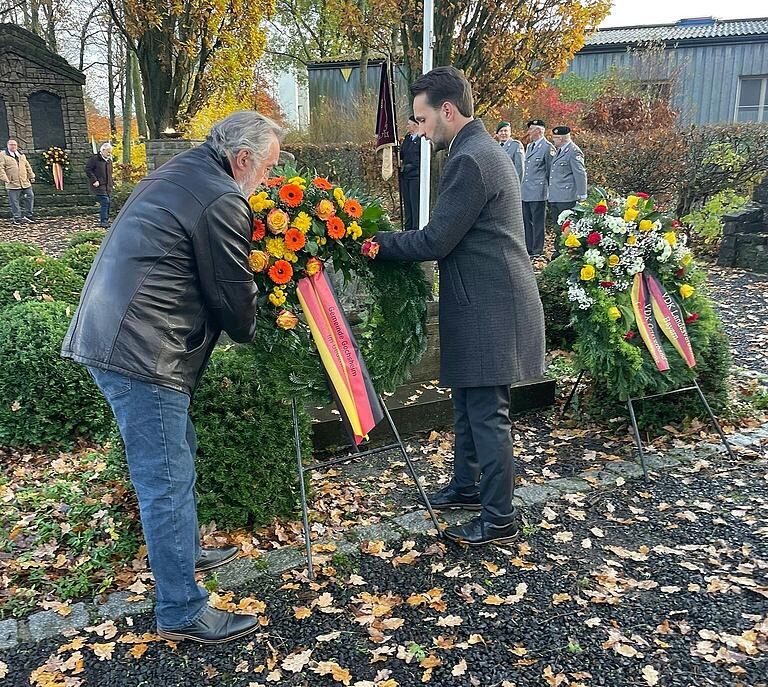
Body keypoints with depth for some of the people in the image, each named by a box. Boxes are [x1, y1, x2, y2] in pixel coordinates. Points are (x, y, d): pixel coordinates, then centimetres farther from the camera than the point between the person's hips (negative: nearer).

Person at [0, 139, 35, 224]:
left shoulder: (21, 155, 16)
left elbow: (28, 166, 22)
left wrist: (31, 176, 17)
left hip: (25, 182, 5)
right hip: (12, 184, -5)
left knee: (30, 197, 5)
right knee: (14, 202, -1)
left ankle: (27, 215, 18)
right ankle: (17, 219, 6)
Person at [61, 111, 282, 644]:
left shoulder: (180, 172, 17)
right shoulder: (223, 202, -15)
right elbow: (234, 296, -8)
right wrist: (251, 331, 13)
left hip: (107, 335, 11)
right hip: (140, 353, -11)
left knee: (179, 452, 24)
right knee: (168, 480, -2)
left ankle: (184, 550, 42)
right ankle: (182, 612, 10)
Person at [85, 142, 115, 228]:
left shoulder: (109, 160, 18)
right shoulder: (94, 159, -5)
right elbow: (88, 170, -7)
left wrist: (112, 183, 18)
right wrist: (94, 180, -14)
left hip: (108, 186, 8)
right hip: (99, 186, -8)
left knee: (107, 203, 7)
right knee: (105, 201, -18)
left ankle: (104, 220, 16)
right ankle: (103, 221, -16)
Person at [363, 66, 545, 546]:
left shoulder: (470, 160, -18)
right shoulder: (484, 150, 15)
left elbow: (435, 241, -19)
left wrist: (377, 243, -8)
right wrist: (390, 242, 11)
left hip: (488, 309, -11)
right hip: (484, 304, 11)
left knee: (486, 413, -1)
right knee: (468, 404, 21)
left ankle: (500, 519, 12)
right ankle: (466, 486, 37)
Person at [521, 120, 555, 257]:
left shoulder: (547, 147, -8)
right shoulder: (529, 146, 18)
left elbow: (550, 170, -5)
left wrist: (544, 185, -1)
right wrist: (524, 185, 18)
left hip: (538, 192, -8)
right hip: (525, 191, 9)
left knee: (537, 221, -3)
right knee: (526, 221, 11)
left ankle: (537, 250, 2)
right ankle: (528, 248, 19)